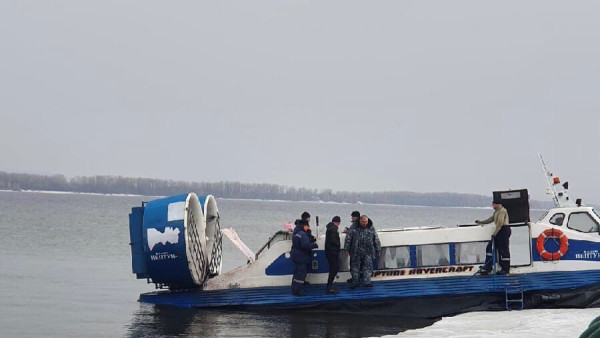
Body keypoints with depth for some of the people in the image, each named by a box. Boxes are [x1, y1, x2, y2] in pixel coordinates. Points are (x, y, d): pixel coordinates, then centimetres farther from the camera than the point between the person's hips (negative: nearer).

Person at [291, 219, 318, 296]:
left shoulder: (295, 234, 13)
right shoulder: (302, 234, -19)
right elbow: (306, 245, -28)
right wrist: (314, 245, -13)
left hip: (295, 257, 10)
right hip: (301, 257, -10)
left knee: (297, 274, 16)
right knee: (301, 274, -5)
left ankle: (294, 290, 21)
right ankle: (298, 291, -4)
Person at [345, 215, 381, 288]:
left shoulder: (371, 228, 5)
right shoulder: (353, 228, 0)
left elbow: (376, 240, 11)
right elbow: (348, 239, 0)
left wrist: (378, 250, 10)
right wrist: (346, 250, -4)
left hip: (367, 252, 1)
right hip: (356, 252, -1)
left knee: (368, 266, -7)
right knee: (355, 267, 5)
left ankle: (366, 281, -10)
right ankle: (355, 281, 14)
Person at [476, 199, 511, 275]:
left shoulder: (502, 211, -15)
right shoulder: (496, 211, 19)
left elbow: (500, 223, -23)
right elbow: (491, 219, 30)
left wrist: (495, 233, -25)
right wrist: (481, 222, 29)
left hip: (504, 230, -11)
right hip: (500, 231, 11)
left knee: (504, 250, -7)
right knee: (490, 247, 9)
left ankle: (506, 269, -2)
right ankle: (488, 267, 11)